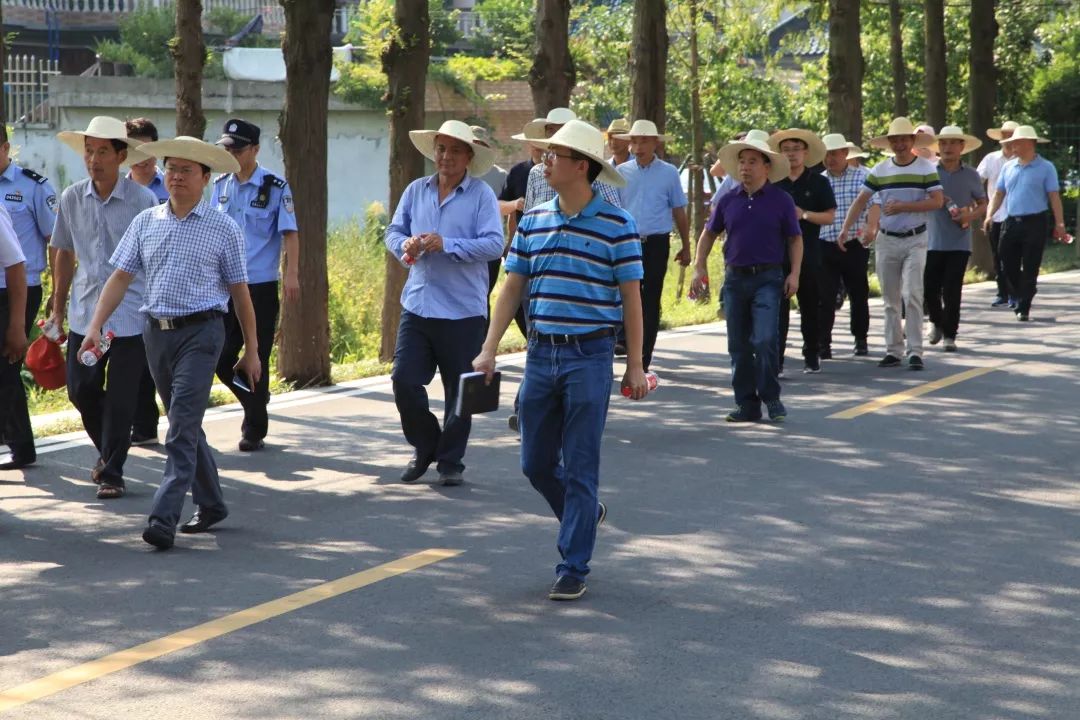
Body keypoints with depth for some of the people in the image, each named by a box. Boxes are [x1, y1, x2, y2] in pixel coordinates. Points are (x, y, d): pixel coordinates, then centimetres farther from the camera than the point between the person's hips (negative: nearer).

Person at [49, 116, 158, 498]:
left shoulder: (142, 201, -8)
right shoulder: (71, 199, 4)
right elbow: (65, 254, 15)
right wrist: (58, 307, 16)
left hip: (131, 314, -4)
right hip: (85, 312, 4)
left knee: (120, 398, -1)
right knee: (80, 389, 7)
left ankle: (112, 472, 11)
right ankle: (108, 452, 32)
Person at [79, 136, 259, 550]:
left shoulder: (223, 229, 0)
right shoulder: (145, 223, 9)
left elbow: (240, 293, 4)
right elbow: (121, 278, 7)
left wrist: (251, 350, 5)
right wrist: (95, 327, -4)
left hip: (200, 333, -5)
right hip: (156, 331, 5)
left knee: (182, 429, -13)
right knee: (185, 426, 14)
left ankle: (163, 519, -18)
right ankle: (211, 505, 29)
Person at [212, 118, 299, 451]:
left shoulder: (275, 187, -6)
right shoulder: (220, 185, 9)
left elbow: (289, 233, -8)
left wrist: (291, 274, -16)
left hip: (260, 286, -5)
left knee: (256, 358, 0)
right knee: (221, 357, 4)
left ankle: (254, 430, 11)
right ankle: (255, 400, 29)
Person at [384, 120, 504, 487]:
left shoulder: (482, 195, -4)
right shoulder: (416, 191, 10)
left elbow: (494, 244, -13)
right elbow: (394, 231, 14)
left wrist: (446, 245, -22)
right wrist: (405, 245, -9)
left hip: (463, 310, -4)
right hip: (417, 304, 4)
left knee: (460, 392, 5)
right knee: (404, 381, -2)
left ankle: (450, 462, 19)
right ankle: (425, 447, 21)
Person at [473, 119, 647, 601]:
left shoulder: (616, 225, -6)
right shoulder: (533, 221, 7)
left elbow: (630, 297, -4)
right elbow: (512, 288, 10)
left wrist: (634, 365, -6)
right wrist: (489, 351, 3)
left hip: (589, 355, -5)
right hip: (541, 352, 5)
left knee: (579, 470, -2)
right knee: (536, 464, 11)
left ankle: (573, 570, 5)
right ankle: (584, 515, 38)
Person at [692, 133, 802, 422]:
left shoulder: (781, 200, 0)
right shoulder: (729, 201, 8)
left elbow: (795, 239, 4)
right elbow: (709, 234, 17)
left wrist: (794, 274, -6)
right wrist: (700, 267, 7)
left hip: (768, 278, -4)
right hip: (735, 278, 4)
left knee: (765, 340, -15)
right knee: (739, 345, 6)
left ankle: (771, 397, 0)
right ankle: (747, 404, 14)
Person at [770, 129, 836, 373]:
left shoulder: (818, 183, 5)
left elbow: (830, 216, 0)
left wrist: (805, 215, -13)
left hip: (808, 252, 0)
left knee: (810, 305, 7)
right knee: (778, 306, -5)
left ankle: (812, 356, 16)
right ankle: (776, 358, -5)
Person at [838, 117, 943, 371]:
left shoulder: (926, 168, -3)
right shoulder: (880, 170, 6)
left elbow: (937, 201, -11)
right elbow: (861, 200, 6)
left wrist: (904, 207, -18)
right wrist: (845, 228, -5)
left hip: (915, 240, -4)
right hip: (887, 240, 4)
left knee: (912, 295, -13)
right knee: (890, 300, 8)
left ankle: (915, 351, -10)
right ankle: (893, 350, 15)